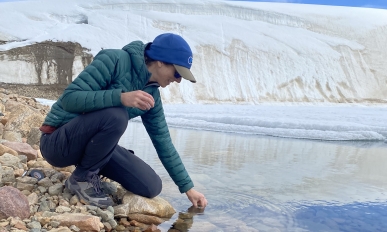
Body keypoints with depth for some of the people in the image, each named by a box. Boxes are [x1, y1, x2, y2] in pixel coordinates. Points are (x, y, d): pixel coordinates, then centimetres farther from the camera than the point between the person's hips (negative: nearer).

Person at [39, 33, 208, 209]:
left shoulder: (152, 95, 0)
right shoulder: (115, 60, -20)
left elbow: (164, 143, 4)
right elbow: (69, 98, -26)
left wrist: (188, 188, 5)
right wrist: (121, 97, -38)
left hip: (93, 143, 6)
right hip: (58, 142, -6)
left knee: (151, 187, -6)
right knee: (116, 116, -35)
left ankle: (90, 171, 13)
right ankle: (82, 178, -11)